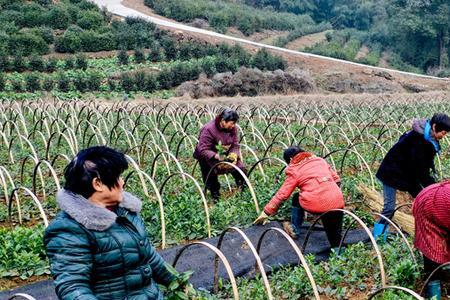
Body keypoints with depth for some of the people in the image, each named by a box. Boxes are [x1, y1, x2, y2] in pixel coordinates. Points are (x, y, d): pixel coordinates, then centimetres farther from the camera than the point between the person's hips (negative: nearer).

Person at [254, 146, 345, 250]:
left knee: (297, 199, 29)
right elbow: (336, 179, 20)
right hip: (337, 202, 4)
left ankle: (295, 230, 26)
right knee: (335, 241, 19)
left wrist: (266, 212, 14)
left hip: (315, 205, -3)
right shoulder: (320, 160, 21)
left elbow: (282, 194, 7)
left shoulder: (294, 170, 8)